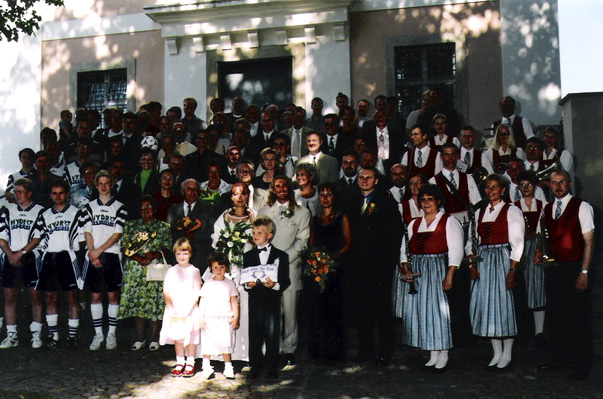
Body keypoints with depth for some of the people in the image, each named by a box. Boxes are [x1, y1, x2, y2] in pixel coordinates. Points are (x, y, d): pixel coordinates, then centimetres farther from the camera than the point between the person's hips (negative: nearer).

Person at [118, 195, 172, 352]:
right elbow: (125, 248, 5)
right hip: (135, 268, 2)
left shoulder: (163, 227, 10)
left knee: (155, 301, -5)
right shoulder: (131, 226, 13)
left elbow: (167, 249, 3)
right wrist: (139, 258, -11)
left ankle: (154, 338, 3)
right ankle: (140, 338, 9)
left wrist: (155, 254, -17)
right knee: (137, 301, 0)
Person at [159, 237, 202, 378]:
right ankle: (180, 363, 17)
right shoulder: (171, 271, 7)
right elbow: (166, 292, 1)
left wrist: (187, 310, -13)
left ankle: (190, 364, 10)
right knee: (177, 337, 7)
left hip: (190, 310, -2)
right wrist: (173, 309, -9)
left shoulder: (194, 271, 1)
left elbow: (196, 294, -5)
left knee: (191, 336, 1)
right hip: (174, 310, 2)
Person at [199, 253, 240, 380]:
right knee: (208, 343, 1)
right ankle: (206, 367, 11)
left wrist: (236, 317, 3)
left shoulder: (230, 283, 8)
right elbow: (202, 302, 4)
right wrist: (201, 319, -1)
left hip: (226, 319, 1)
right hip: (210, 318, 0)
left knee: (226, 343, 1)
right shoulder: (208, 284, 5)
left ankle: (228, 367, 10)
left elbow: (234, 301, 9)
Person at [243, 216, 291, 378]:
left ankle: (272, 366, 13)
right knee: (255, 333, 5)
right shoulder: (248, 256, 12)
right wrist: (248, 285, -13)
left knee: (272, 333, 0)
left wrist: (275, 285, -21)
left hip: (272, 299, -2)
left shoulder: (281, 256, 3)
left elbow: (286, 281, -1)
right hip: (255, 299, 2)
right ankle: (256, 365, 17)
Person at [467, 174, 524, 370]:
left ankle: (507, 353, 8)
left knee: (503, 303, -4)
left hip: (503, 259, -5)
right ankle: (497, 353, 16)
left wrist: (512, 270, -15)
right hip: (482, 260, 5)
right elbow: (471, 240, 13)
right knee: (486, 303, 5)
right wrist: (471, 263, -1)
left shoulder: (511, 211, -2)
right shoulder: (479, 212, 14)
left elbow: (517, 243, -7)